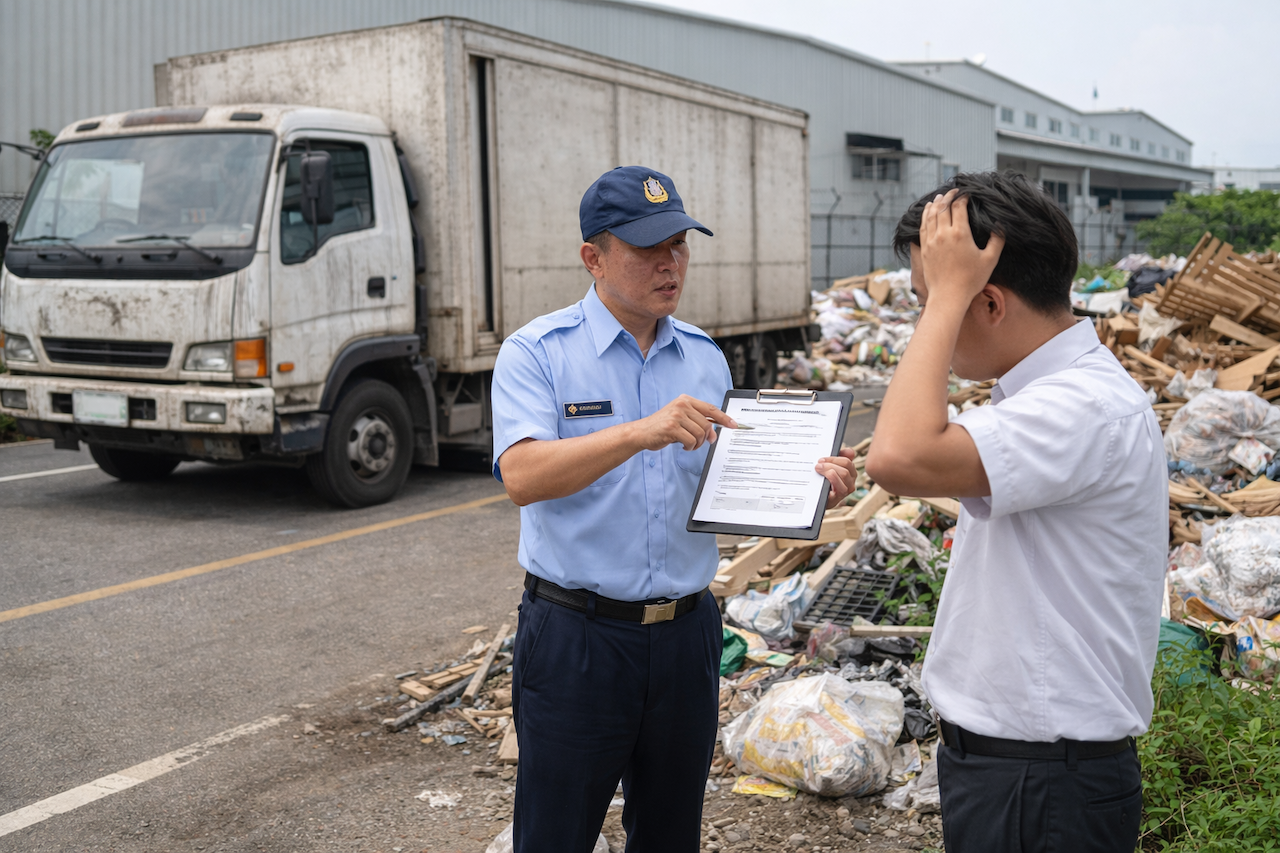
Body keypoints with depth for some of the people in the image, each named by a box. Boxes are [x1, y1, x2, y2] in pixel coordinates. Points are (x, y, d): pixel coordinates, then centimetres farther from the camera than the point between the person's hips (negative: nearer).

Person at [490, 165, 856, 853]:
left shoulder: (705, 358, 9)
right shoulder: (537, 352, -8)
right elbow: (522, 475, -24)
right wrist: (646, 431, -34)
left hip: (684, 634, 5)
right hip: (575, 638, -4)